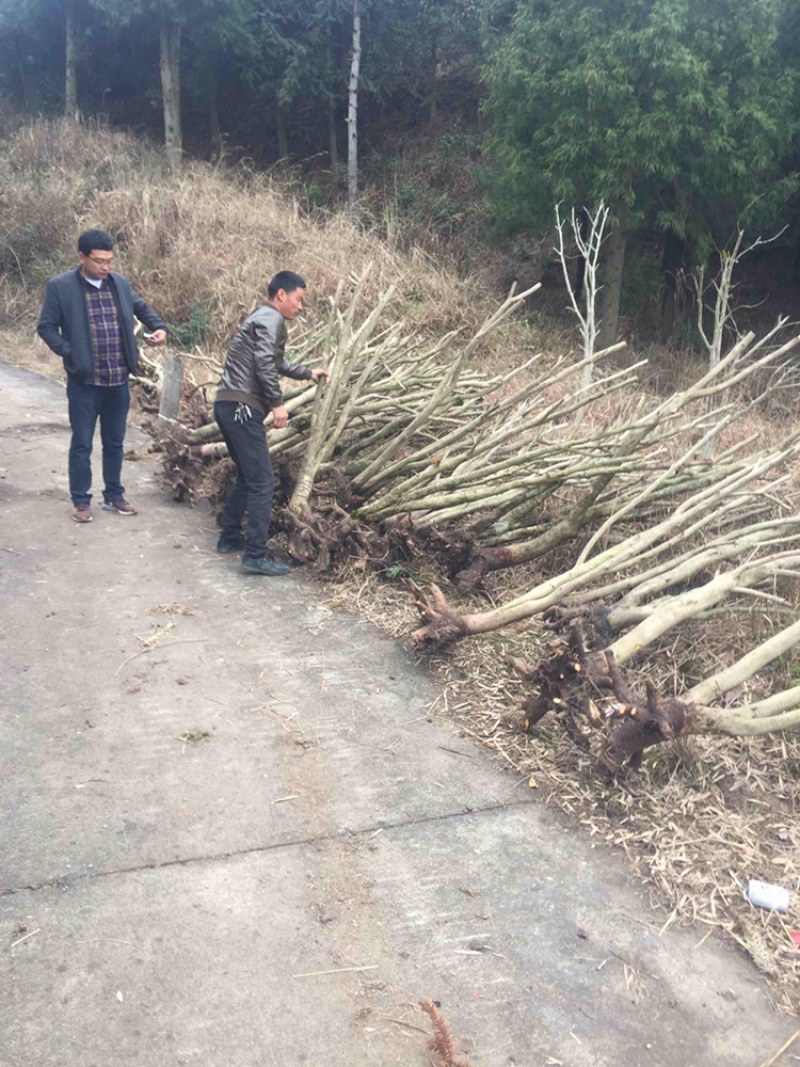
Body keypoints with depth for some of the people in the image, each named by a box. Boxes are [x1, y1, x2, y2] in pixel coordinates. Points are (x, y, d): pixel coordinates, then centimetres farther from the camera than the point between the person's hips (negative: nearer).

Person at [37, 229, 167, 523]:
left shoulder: (120, 283, 6)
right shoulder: (60, 286, -8)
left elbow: (141, 307, 22)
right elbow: (46, 327, -5)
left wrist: (159, 327, 4)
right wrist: (70, 354, -16)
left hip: (118, 382, 4)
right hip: (84, 383, -4)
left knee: (114, 442, 14)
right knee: (82, 444, 5)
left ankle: (114, 495, 27)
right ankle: (81, 500, 17)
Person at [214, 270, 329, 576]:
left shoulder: (262, 318, 25)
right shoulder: (272, 319, -7)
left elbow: (276, 363, 39)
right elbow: (264, 363, -21)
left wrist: (308, 373, 42)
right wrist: (278, 403, -17)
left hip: (227, 405, 11)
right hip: (242, 408, -11)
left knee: (248, 476, 22)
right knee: (262, 481, -10)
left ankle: (230, 538, 29)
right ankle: (256, 556, -12)